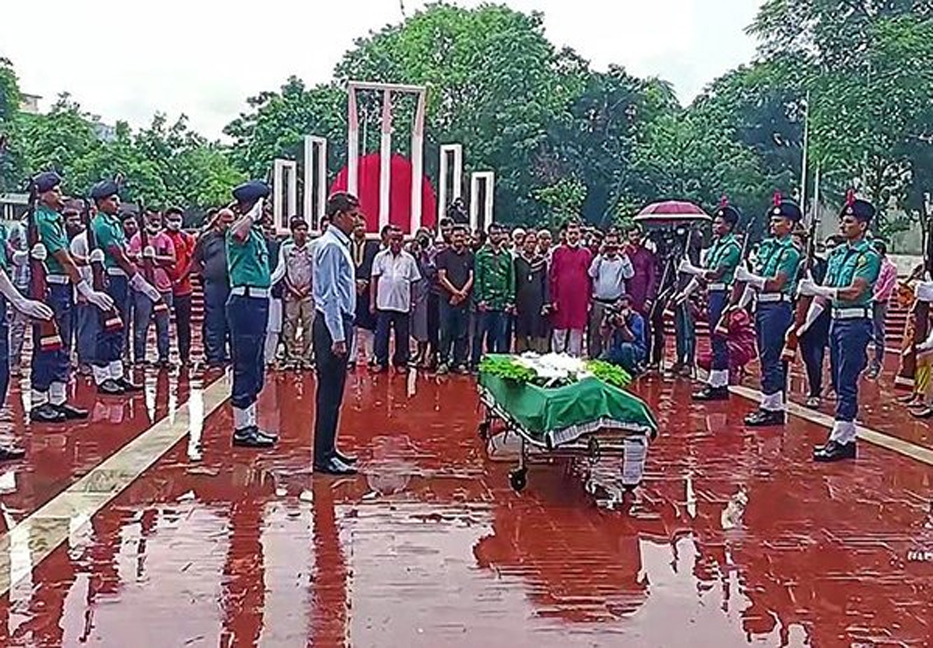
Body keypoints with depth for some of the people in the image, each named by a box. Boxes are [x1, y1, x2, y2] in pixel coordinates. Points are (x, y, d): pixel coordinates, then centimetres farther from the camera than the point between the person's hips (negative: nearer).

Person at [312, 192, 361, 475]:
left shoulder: (340, 244, 16)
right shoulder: (330, 246, -14)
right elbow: (329, 295, -19)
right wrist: (338, 337, -21)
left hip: (340, 322, 10)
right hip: (333, 324, -10)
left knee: (333, 393, 14)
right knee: (329, 393, -5)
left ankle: (328, 449, 23)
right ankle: (323, 458, 1)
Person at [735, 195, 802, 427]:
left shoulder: (791, 252, -9)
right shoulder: (766, 246, 14)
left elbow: (776, 283, -16)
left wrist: (748, 277, -18)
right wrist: (741, 304, 6)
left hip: (777, 307, -8)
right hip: (761, 305, 8)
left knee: (770, 357, -8)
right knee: (767, 357, 11)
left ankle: (770, 407, -3)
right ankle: (776, 406, 19)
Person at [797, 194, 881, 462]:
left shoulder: (869, 256, -9)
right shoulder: (837, 253, 14)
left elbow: (854, 291, -20)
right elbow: (824, 293, 14)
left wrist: (816, 289, -23)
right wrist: (805, 323, 10)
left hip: (856, 322, -8)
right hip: (836, 321, 8)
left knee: (847, 383, -7)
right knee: (840, 382, 11)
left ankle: (839, 440, -4)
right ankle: (847, 438, 19)